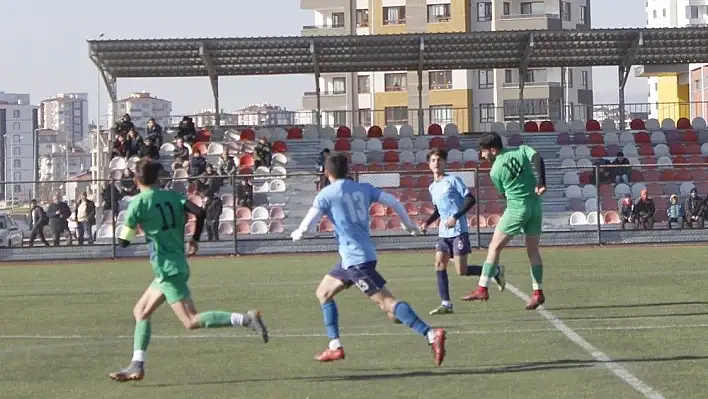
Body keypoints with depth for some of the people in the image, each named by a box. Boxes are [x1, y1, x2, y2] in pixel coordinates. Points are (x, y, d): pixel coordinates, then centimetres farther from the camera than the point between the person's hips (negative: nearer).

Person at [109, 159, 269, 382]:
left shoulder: (138, 203, -9)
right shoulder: (172, 196, 8)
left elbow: (123, 241, -7)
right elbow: (199, 212, -4)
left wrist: (134, 228, 14)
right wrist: (195, 239, 11)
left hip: (168, 269, -9)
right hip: (178, 266, 9)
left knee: (191, 321, -11)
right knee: (141, 312, 16)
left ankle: (245, 319, -21)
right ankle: (137, 366, 13)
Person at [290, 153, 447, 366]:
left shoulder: (326, 195, -6)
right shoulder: (363, 188, 10)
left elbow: (307, 225, -6)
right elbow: (393, 201, 9)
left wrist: (296, 233, 16)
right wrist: (408, 224, 24)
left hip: (356, 258, -8)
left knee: (386, 301, -14)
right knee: (323, 292, 20)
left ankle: (431, 335, -25)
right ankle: (335, 347, 17)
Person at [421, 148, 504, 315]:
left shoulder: (453, 180, -6)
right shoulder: (432, 187, 16)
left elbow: (470, 199, -10)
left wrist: (455, 217, -20)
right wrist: (427, 223, 12)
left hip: (458, 231, -7)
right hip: (443, 233, 7)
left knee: (462, 270, -9)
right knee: (439, 265, -6)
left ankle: (495, 271, 13)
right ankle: (446, 304, -4)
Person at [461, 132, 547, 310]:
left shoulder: (495, 171, -5)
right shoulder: (522, 150, 4)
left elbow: (504, 193, 5)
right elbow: (538, 159, -11)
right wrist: (541, 182, -13)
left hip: (516, 208, -5)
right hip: (536, 205, 6)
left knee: (494, 247, 1)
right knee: (533, 250, 14)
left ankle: (482, 289, -3)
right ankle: (538, 292, 13)